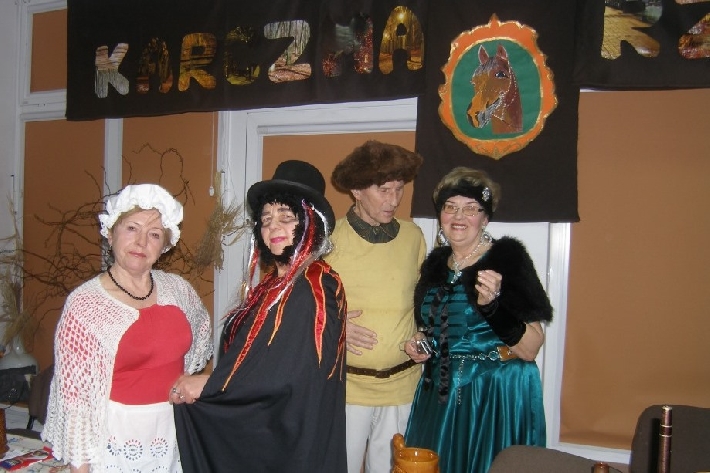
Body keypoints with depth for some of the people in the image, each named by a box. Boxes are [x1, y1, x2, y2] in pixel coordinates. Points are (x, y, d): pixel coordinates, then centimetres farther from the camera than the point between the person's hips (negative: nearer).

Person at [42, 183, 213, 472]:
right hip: (116, 444, -4)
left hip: (172, 436, 4)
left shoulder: (178, 290, 0)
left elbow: (202, 333, 21)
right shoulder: (84, 303, -13)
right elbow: (73, 391, -11)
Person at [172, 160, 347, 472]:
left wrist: (208, 385, -18)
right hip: (256, 427, 8)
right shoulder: (275, 281, 7)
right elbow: (246, 352, 9)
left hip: (291, 436, -8)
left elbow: (286, 372, -25)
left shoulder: (313, 287, -19)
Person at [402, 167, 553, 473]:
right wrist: (419, 343, 3)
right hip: (439, 394, 6)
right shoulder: (435, 264, 6)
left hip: (497, 398, -5)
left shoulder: (507, 259, -12)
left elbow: (530, 350, -17)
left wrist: (491, 303, -30)